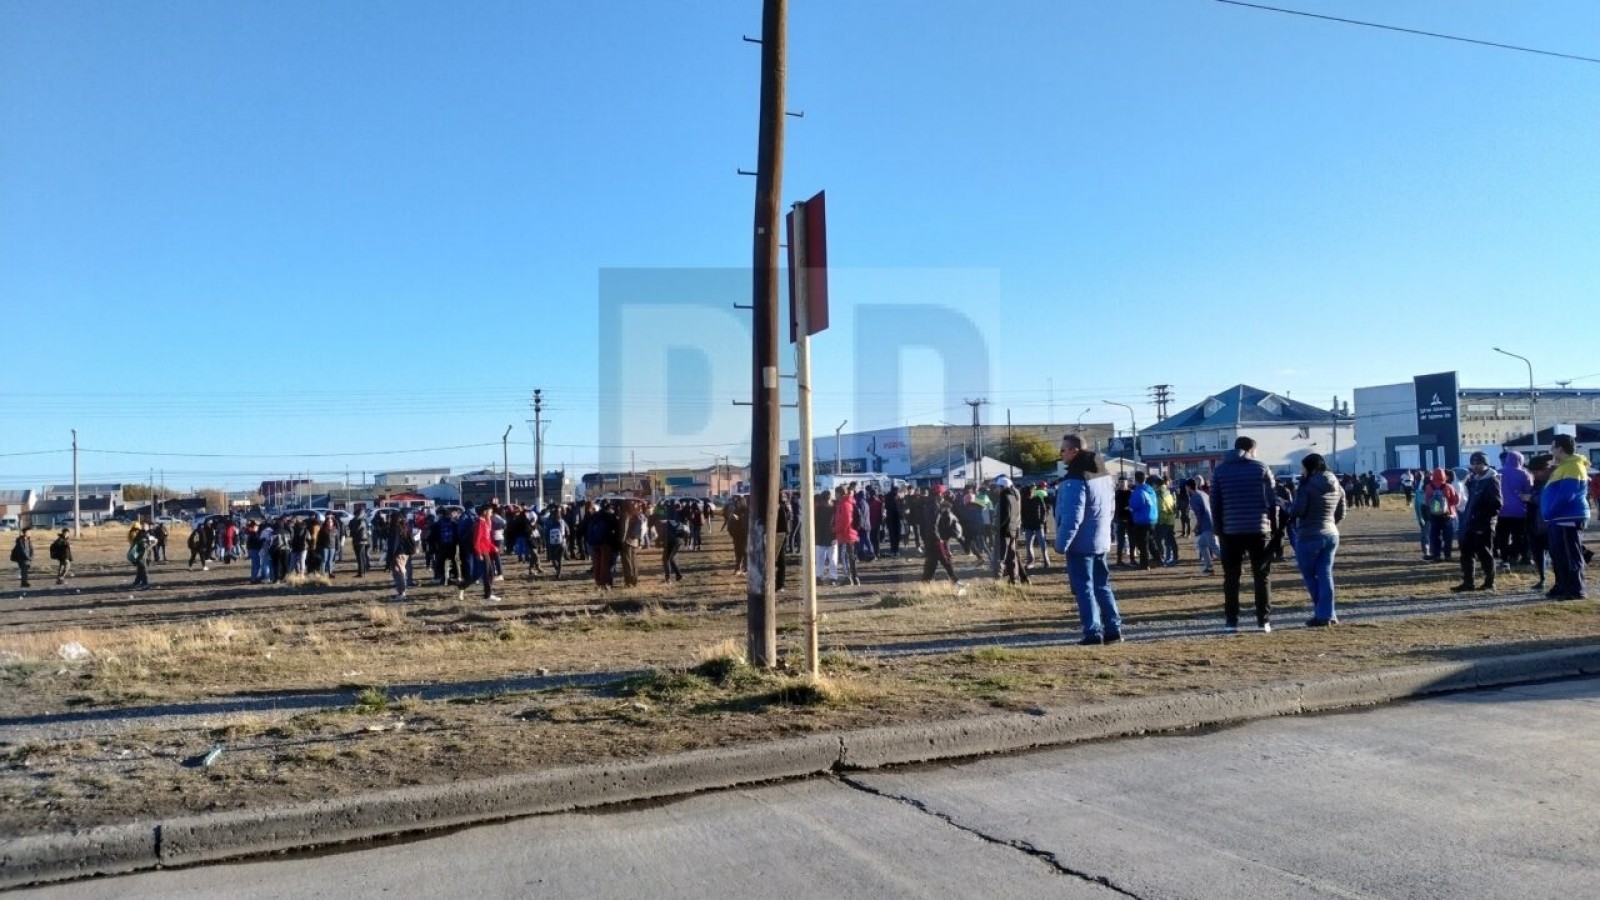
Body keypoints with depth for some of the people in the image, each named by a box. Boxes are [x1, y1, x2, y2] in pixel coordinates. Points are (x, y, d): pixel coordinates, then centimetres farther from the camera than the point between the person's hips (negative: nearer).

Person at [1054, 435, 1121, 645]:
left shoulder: (1075, 480, -19)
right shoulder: (1103, 475, 11)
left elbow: (1072, 517, -23)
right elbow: (1111, 509, 18)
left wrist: (1061, 543, -17)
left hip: (1080, 543, -9)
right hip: (1101, 542, 9)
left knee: (1084, 589, -2)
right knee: (1102, 586, 14)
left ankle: (1093, 633, -2)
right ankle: (1113, 629, 14)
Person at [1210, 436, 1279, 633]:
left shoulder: (1220, 470, 6)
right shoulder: (1261, 468, 3)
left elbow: (1215, 504, 4)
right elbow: (1272, 501, 0)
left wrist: (1219, 530, 9)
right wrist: (1275, 528, 7)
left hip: (1231, 532, 1)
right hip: (1259, 530, -1)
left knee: (1231, 578, 6)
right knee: (1262, 577, 7)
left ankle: (1231, 621, 5)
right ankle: (1264, 621, 5)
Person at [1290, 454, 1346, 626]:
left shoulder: (1307, 486, -13)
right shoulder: (1337, 487, 10)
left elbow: (1297, 511, -17)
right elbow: (1341, 515, 14)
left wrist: (1287, 507, 3)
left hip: (1309, 537, -7)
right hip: (1331, 535, 7)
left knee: (1309, 576, 5)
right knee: (1325, 575, 7)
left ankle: (1322, 615, 6)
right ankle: (1327, 614, 4)